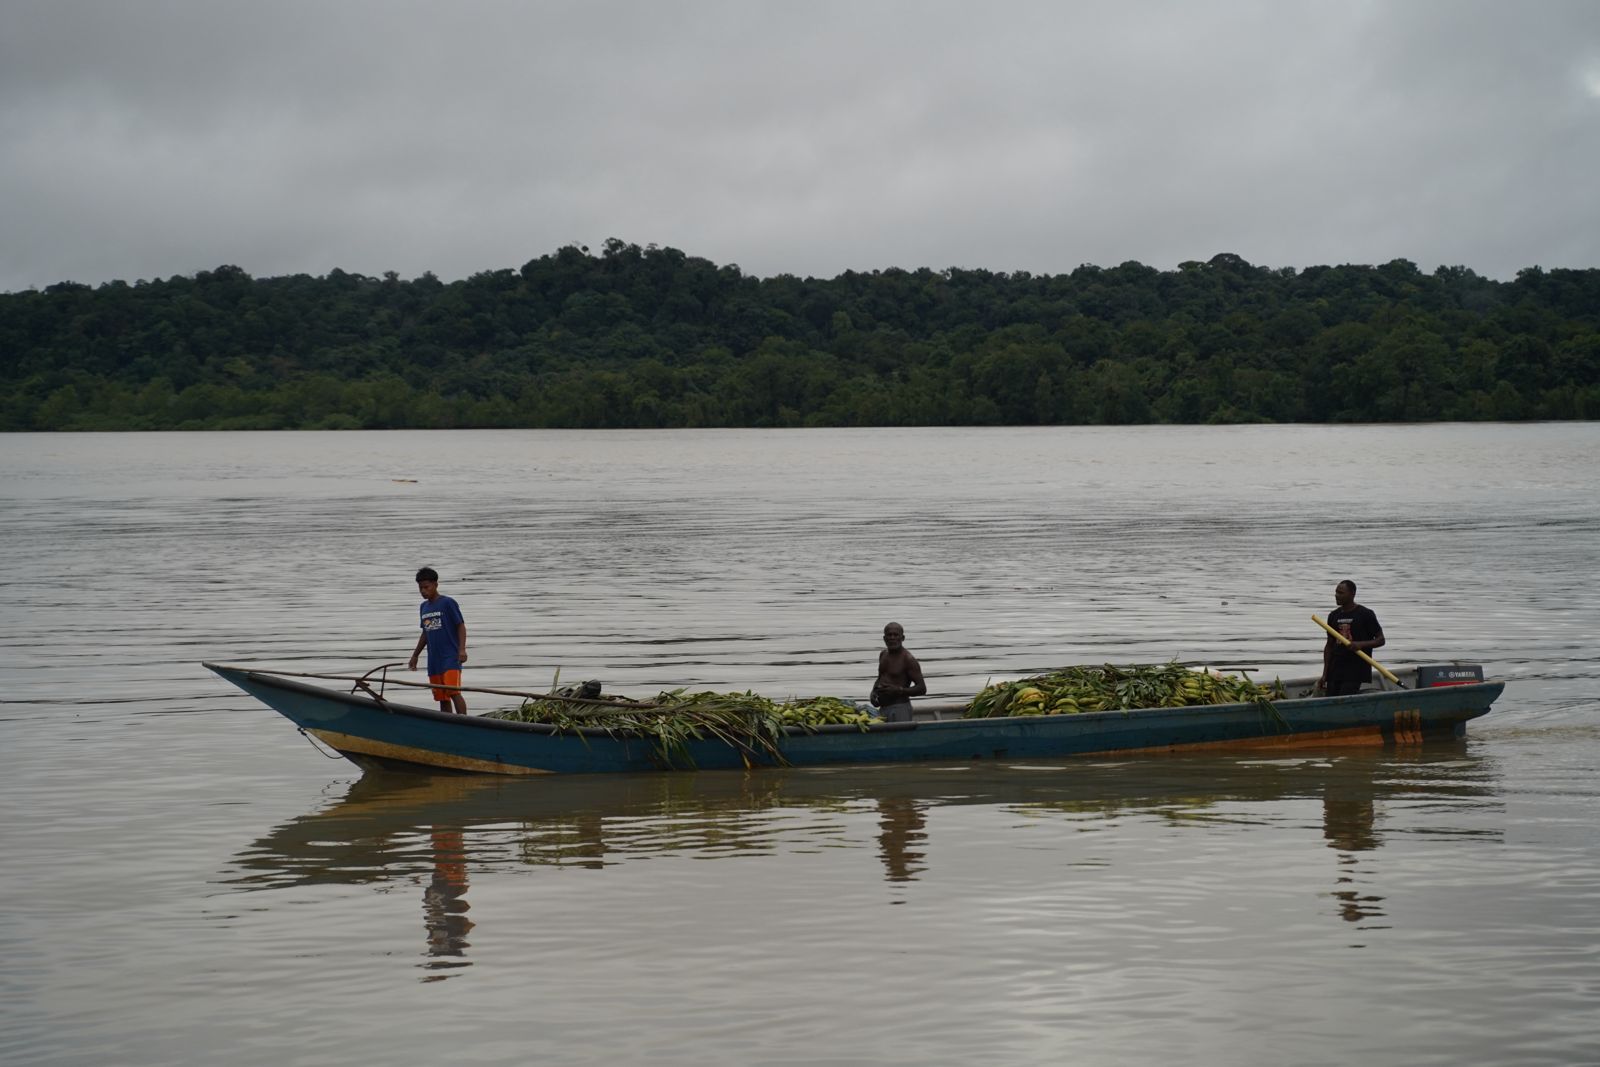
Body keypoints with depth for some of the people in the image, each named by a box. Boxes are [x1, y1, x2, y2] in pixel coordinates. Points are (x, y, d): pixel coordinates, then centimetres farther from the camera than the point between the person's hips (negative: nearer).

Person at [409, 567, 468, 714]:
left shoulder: (448, 603, -5)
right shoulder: (424, 607, 15)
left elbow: (461, 626, -7)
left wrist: (462, 649, -18)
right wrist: (415, 655, 27)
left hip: (451, 658, -7)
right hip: (434, 661, 7)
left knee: (453, 692, -18)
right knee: (442, 697, 5)